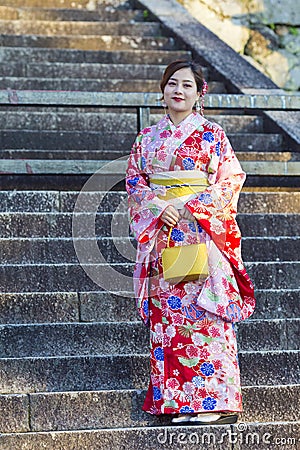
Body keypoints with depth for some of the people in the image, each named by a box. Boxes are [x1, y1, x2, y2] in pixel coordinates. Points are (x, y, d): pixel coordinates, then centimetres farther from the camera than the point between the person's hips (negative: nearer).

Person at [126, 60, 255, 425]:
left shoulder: (211, 135, 2)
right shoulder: (148, 137, 13)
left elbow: (230, 180, -3)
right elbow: (134, 180, 10)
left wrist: (192, 206, -13)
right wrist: (158, 207, -8)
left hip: (202, 232, -4)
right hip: (161, 232, 4)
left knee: (203, 311, -8)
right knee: (167, 313, 1)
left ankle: (216, 401, -6)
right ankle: (177, 401, 6)